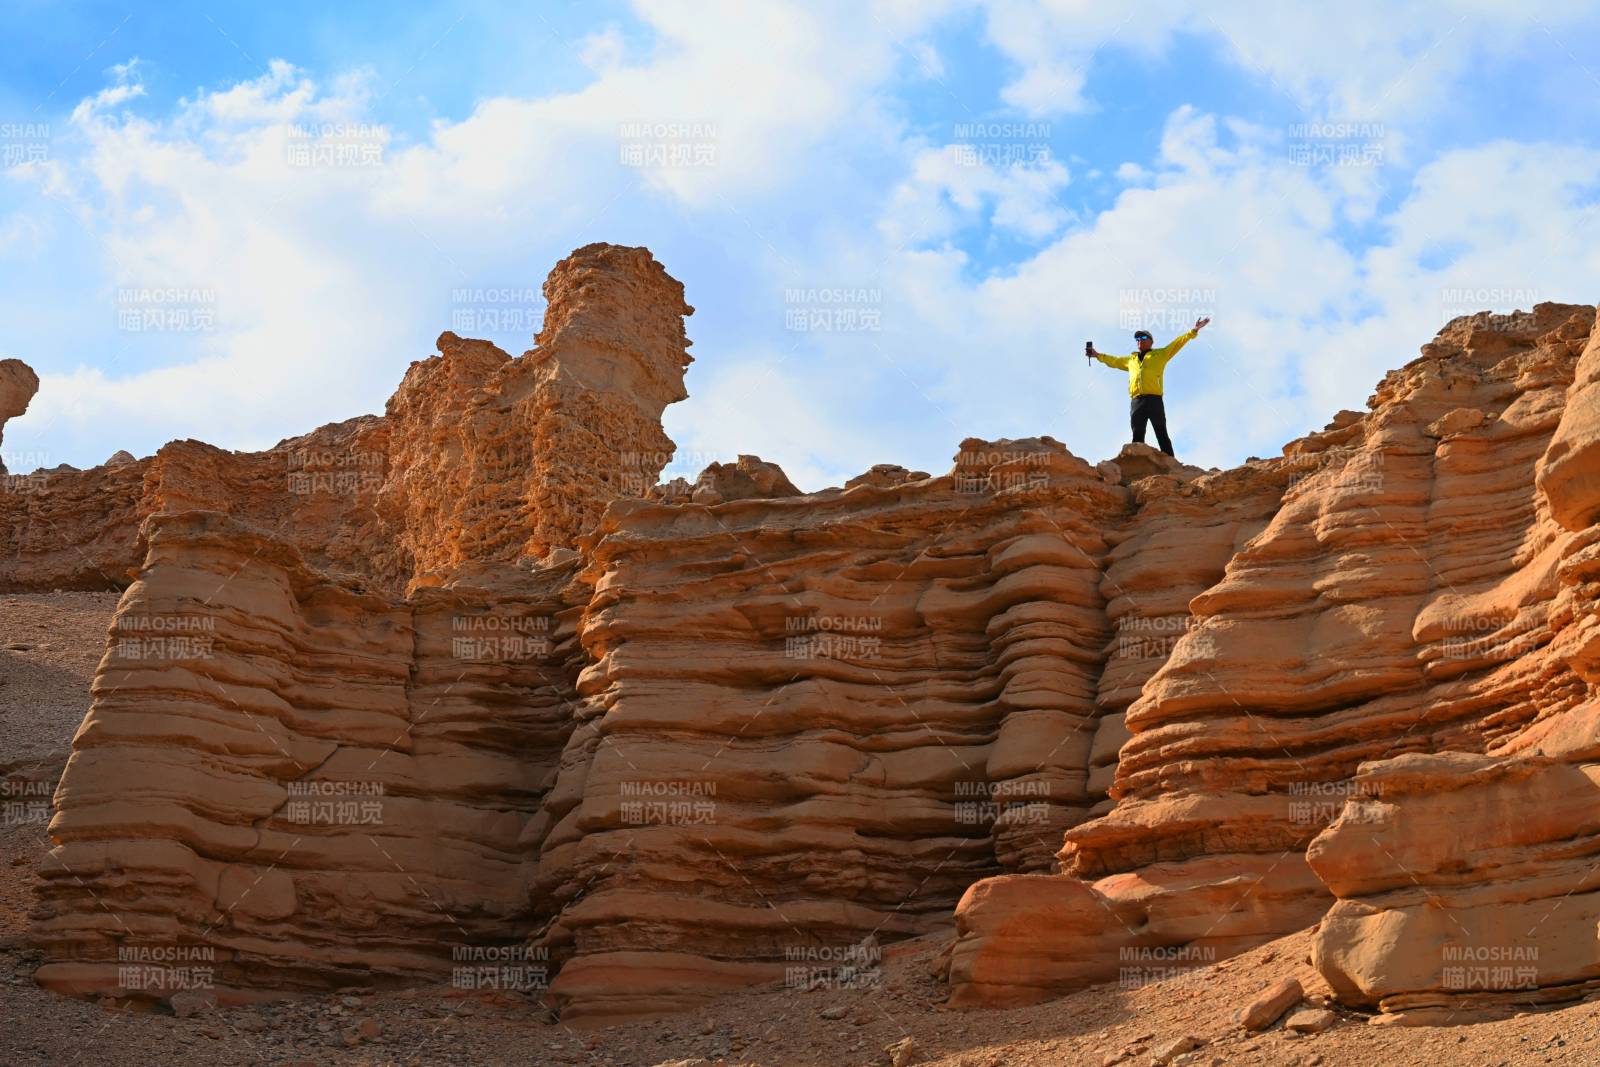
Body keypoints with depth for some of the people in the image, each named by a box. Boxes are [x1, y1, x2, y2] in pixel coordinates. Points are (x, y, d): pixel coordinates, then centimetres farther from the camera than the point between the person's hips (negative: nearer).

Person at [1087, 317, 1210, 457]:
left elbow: (1177, 343, 11)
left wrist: (1194, 331, 3)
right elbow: (1114, 361, 40)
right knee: (1137, 436, -4)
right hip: (1136, 401, 4)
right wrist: (1097, 355, 39)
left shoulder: (1160, 354, 17)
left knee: (1162, 434, -7)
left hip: (1154, 400, -4)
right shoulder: (1131, 359, 28)